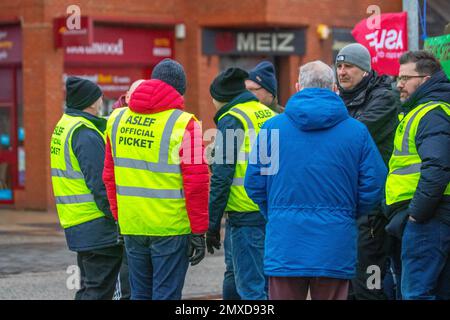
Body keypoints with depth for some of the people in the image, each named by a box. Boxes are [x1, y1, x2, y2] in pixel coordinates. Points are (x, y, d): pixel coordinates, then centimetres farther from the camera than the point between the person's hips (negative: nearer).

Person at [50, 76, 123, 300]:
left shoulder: (63, 128, 16)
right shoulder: (86, 135, -16)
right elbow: (100, 184, -20)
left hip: (76, 224, 10)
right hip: (98, 225, -10)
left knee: (89, 288, 17)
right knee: (99, 289, -8)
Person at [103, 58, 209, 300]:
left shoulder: (117, 119, 8)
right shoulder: (184, 124, -10)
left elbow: (109, 176, 12)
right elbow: (196, 183, -12)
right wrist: (198, 232, -6)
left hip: (131, 227, 5)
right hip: (171, 227, -5)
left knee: (139, 294, 14)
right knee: (166, 295, 0)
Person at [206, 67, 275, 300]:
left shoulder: (231, 121, -7)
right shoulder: (269, 116, 15)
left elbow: (222, 177, -12)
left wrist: (212, 224, -9)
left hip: (246, 215, -8)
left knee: (252, 288, -6)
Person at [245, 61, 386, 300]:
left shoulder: (272, 127, 0)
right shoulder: (356, 130, -1)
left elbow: (254, 182, 3)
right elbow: (374, 184, -1)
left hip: (284, 244, 0)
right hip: (335, 246, 0)